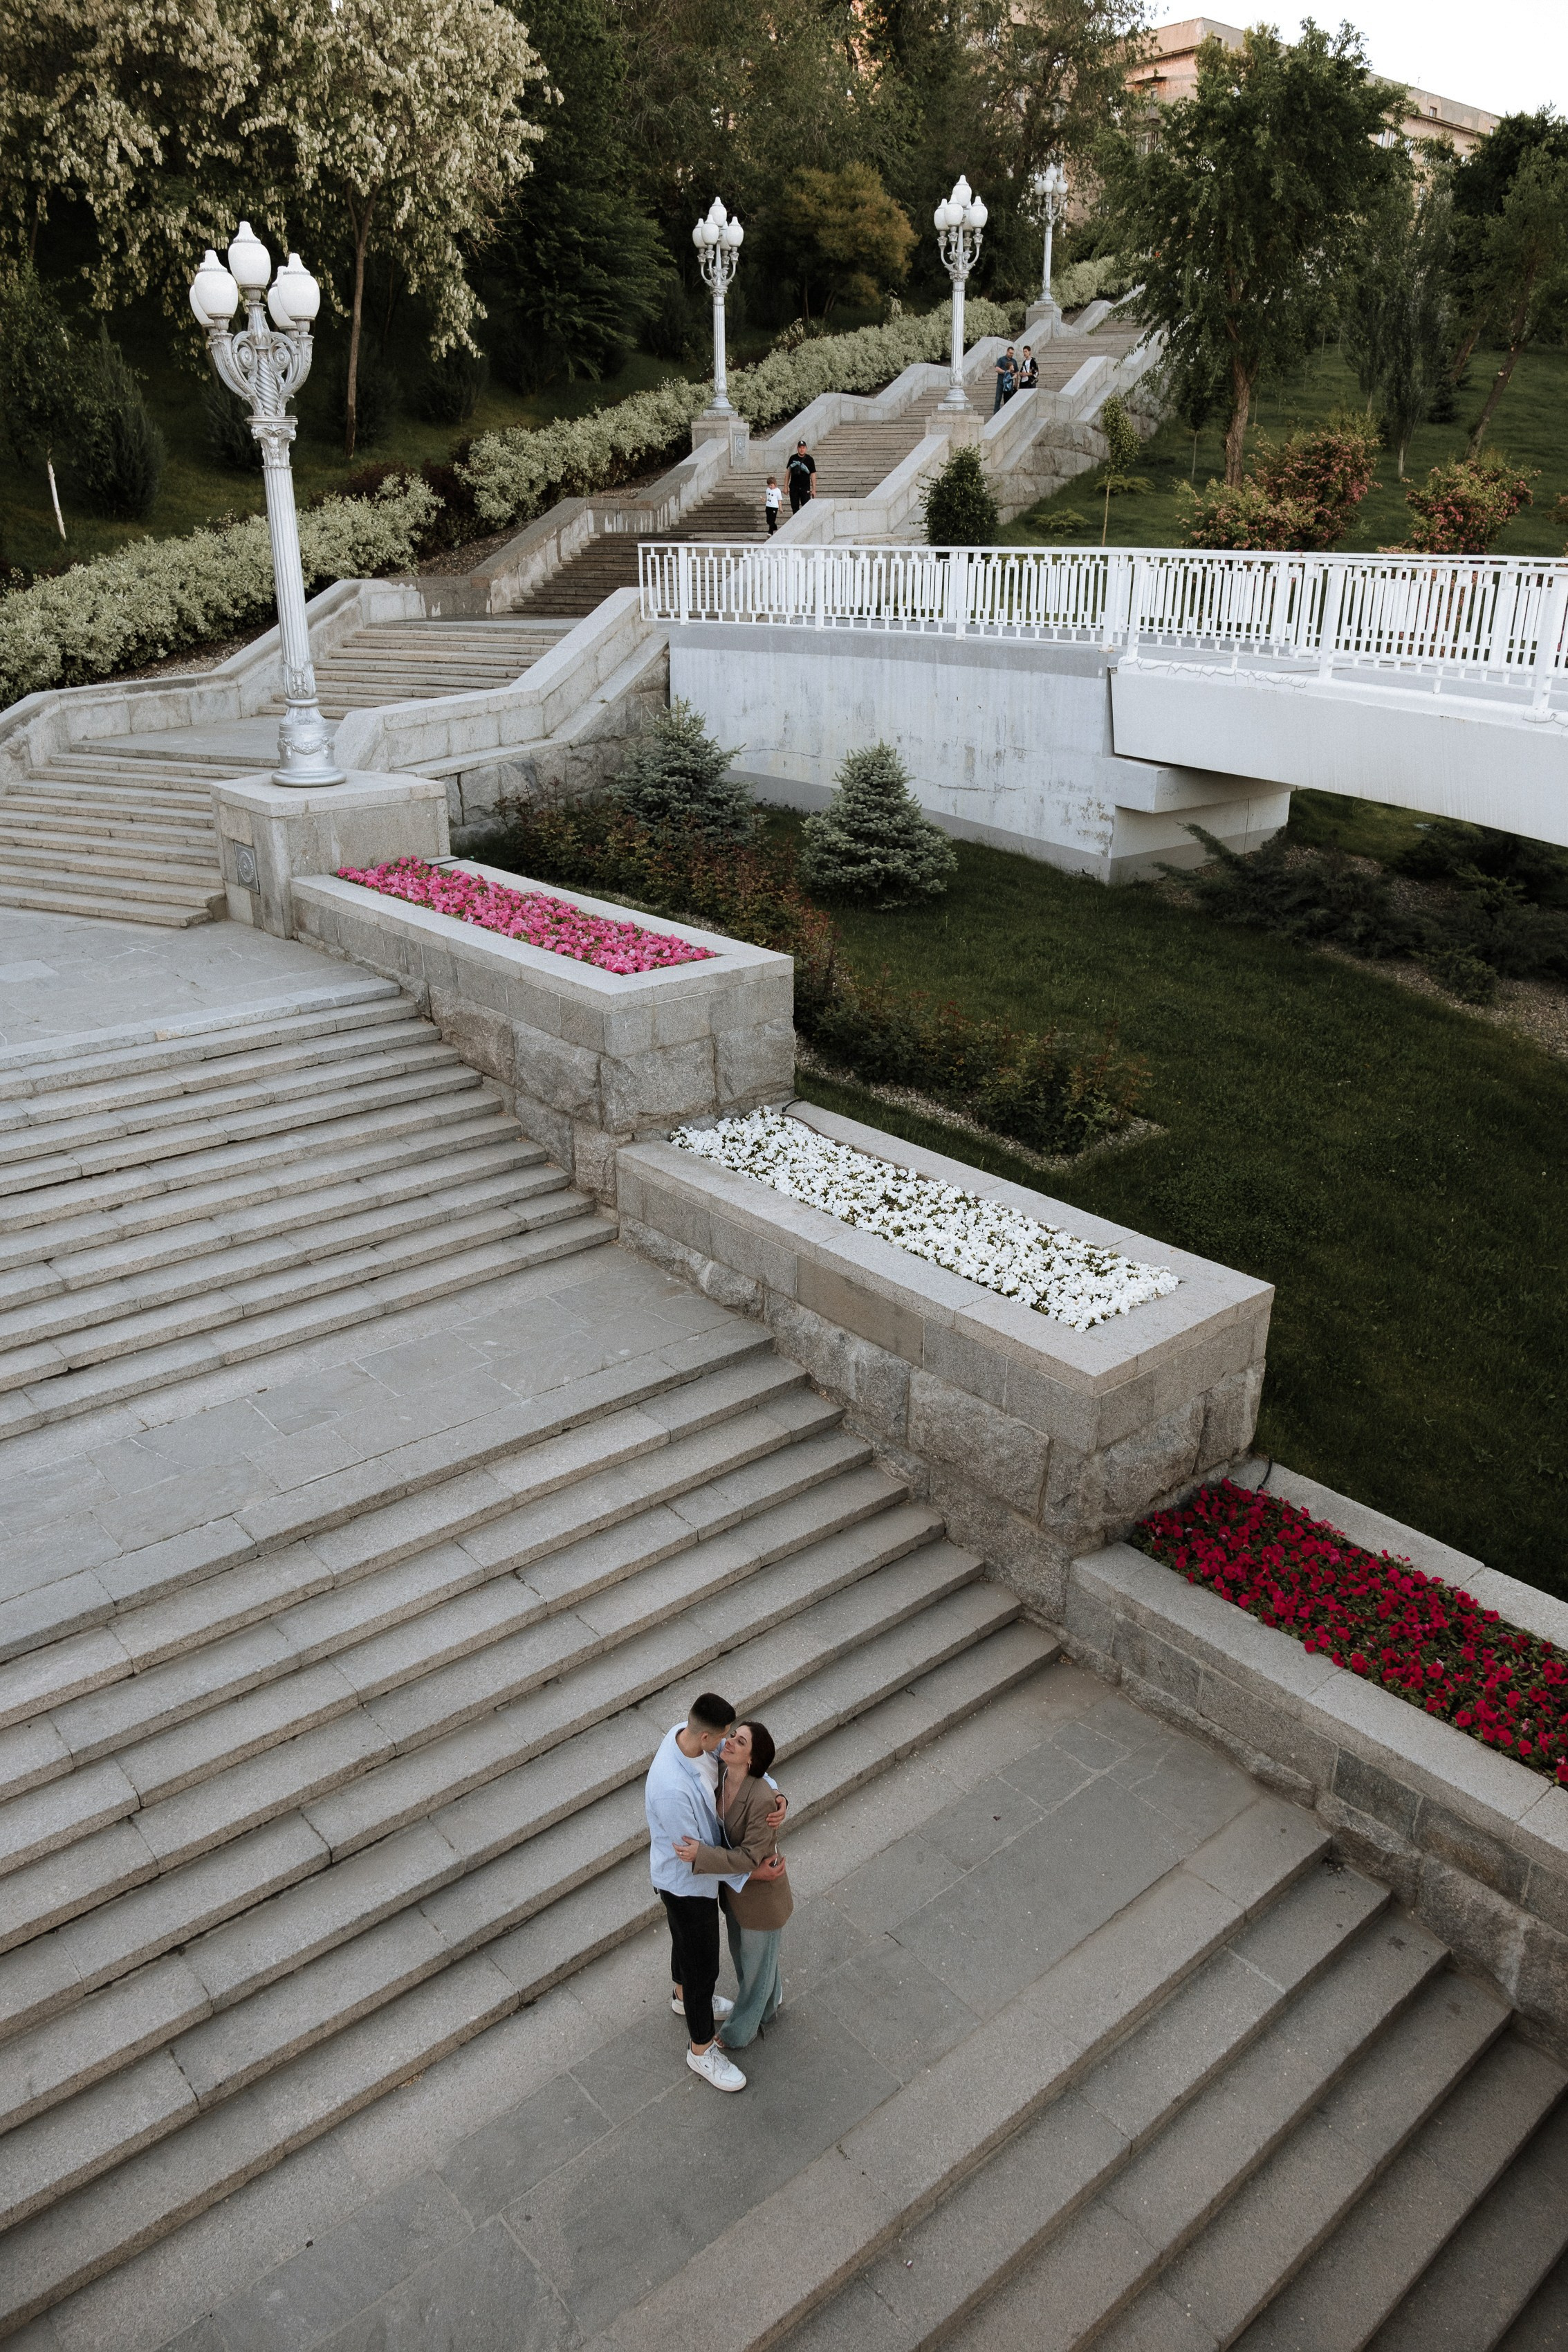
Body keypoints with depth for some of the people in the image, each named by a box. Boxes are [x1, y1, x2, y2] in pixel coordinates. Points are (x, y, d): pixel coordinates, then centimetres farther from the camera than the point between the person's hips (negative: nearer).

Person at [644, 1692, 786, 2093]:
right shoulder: (672, 1788, -44)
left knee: (686, 1938, 34)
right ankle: (702, 2050, 38)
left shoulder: (687, 1732, -19)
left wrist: (777, 1797, -25)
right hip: (686, 1884, -8)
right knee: (703, 1964, 14)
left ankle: (684, 1995, 62)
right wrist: (752, 1873, -25)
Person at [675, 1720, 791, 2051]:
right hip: (732, 1886, 7)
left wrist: (700, 1855, -35)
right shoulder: (719, 1776, -16)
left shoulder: (761, 1800, -38)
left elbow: (750, 1858, -32)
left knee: (755, 1961, 21)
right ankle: (769, 2003, 59)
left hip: (760, 1896, -7)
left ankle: (740, 2032, 46)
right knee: (741, 1952, 31)